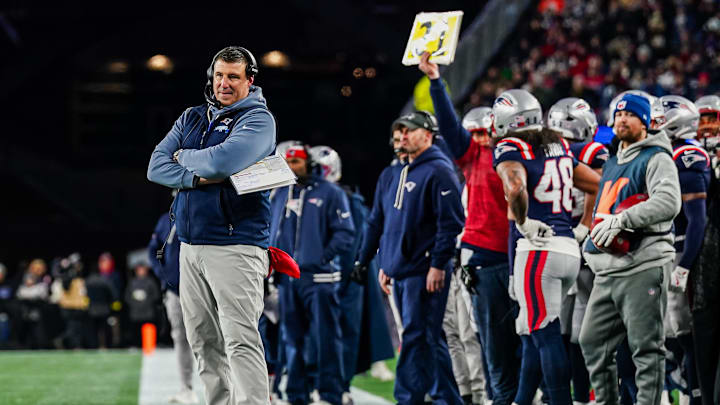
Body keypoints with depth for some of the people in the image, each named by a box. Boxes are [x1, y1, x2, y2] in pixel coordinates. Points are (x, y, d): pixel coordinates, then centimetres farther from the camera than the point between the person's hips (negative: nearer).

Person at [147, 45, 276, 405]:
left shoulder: (258, 119, -3)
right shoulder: (191, 118, 17)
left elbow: (223, 160, -21)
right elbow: (156, 167, 5)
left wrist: (184, 156, -1)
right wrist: (198, 177, -12)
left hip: (235, 246, -7)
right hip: (190, 246, 7)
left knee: (240, 341, -15)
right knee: (203, 341, 9)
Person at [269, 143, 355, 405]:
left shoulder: (330, 193, -1)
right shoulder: (280, 195, 15)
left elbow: (345, 233, -4)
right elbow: (272, 231, 22)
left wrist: (323, 256, -13)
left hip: (318, 277, -5)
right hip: (287, 276, 5)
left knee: (325, 337, -8)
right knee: (293, 339, 9)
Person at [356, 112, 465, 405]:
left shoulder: (439, 172, -8)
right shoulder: (393, 176, 18)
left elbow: (450, 222, -15)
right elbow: (377, 222, 25)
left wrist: (438, 265, -18)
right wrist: (383, 263, 21)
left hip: (424, 272, -8)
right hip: (399, 270, 8)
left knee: (416, 339, -9)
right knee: (428, 339, 10)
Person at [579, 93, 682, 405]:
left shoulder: (656, 159, -5)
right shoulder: (612, 165, 23)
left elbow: (668, 203, -22)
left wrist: (621, 220, -27)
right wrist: (591, 244, 22)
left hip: (643, 267, -9)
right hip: (607, 271, 9)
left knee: (646, 349, -7)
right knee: (593, 343, 11)